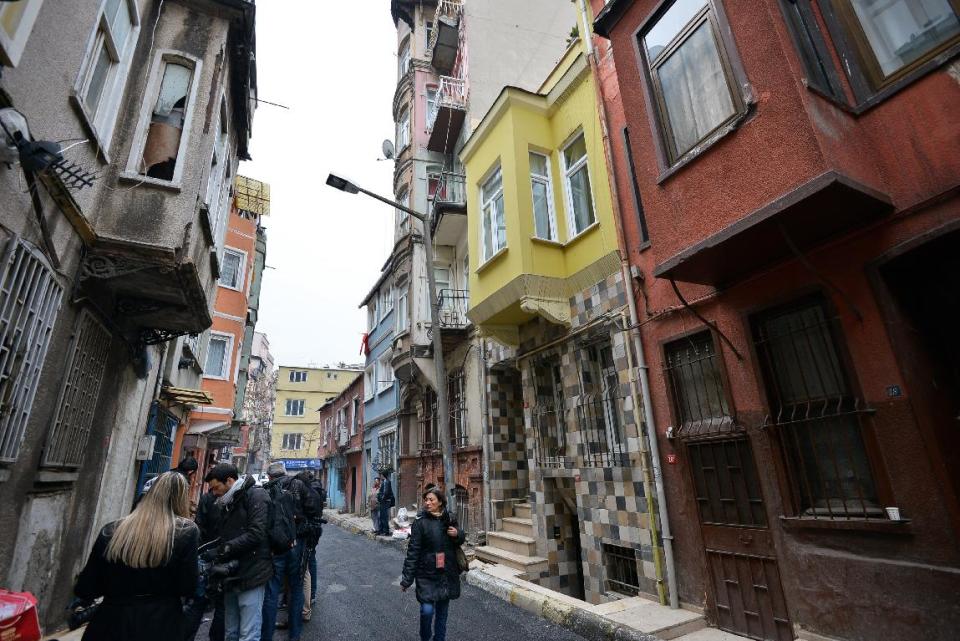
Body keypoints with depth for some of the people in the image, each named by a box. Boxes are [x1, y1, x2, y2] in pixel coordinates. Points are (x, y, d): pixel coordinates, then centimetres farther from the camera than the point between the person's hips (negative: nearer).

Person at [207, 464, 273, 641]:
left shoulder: (255, 495, -10)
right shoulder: (227, 503, 17)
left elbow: (256, 534, -18)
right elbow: (224, 537, 17)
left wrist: (227, 548, -18)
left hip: (251, 575, -8)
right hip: (231, 576, 8)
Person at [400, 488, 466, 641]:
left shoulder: (450, 520, 0)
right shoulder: (420, 522, -11)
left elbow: (460, 541, 13)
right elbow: (413, 551, -11)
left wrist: (458, 534, -10)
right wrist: (407, 578, -12)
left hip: (447, 574, 3)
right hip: (427, 574, -3)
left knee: (442, 610, 12)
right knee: (427, 610, -8)